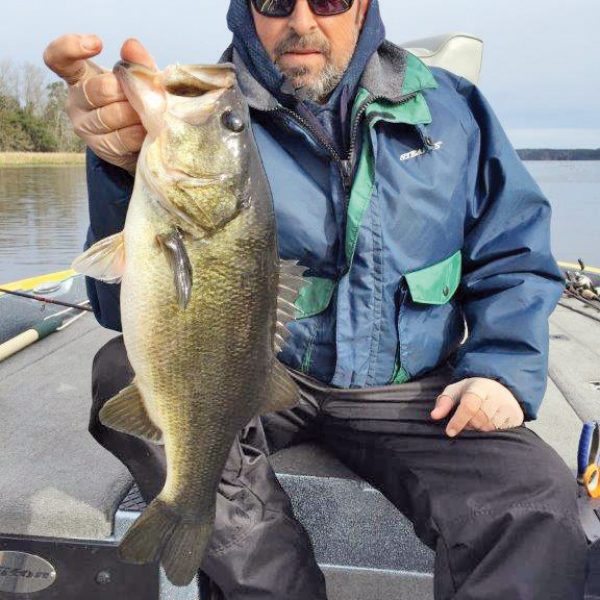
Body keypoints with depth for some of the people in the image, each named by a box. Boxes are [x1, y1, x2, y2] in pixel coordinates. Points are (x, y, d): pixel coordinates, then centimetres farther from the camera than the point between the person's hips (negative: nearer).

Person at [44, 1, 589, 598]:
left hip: (409, 393, 0)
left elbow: (515, 253, 10)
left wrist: (503, 367, -6)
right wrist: (131, 166, -38)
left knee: (534, 503, -27)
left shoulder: (448, 107, 3)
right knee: (126, 369, -25)